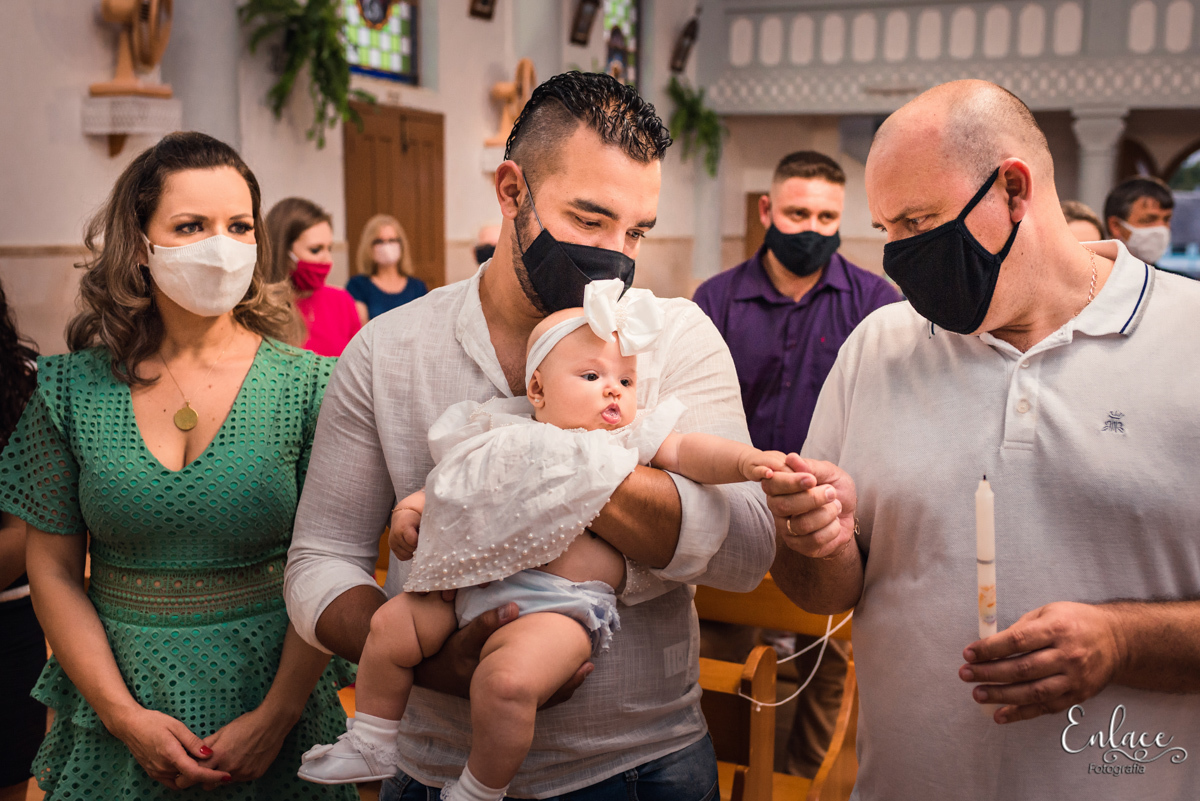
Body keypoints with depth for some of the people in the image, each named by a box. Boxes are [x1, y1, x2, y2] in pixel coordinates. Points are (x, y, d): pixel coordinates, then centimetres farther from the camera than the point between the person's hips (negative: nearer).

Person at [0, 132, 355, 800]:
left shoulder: (308, 384, -8)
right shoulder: (73, 387, -3)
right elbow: (54, 571, 0)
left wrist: (276, 716, -13)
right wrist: (124, 714, -8)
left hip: (272, 702, -1)